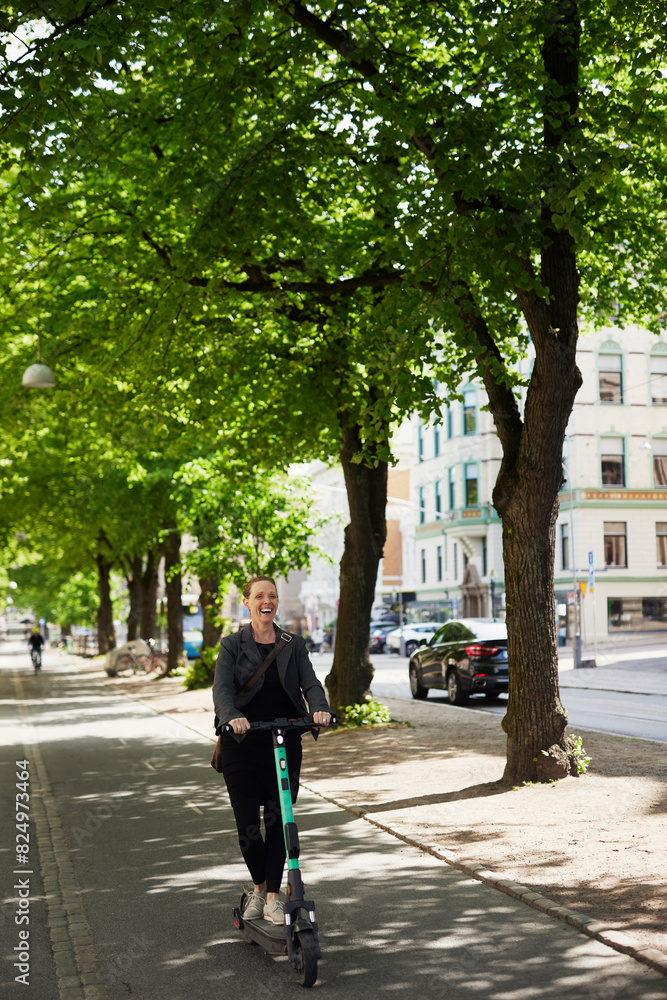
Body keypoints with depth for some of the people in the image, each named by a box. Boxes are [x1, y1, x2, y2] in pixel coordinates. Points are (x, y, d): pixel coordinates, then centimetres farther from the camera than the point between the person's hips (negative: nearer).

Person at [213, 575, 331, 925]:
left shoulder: (294, 644, 8)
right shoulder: (232, 645, 1)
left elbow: (310, 683, -4)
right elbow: (222, 689, -12)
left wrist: (319, 709, -26)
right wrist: (232, 717, -33)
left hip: (285, 742, 1)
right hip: (242, 742, -1)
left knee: (279, 819, -1)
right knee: (247, 824, -1)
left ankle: (272, 896, 12)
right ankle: (258, 887, 24)